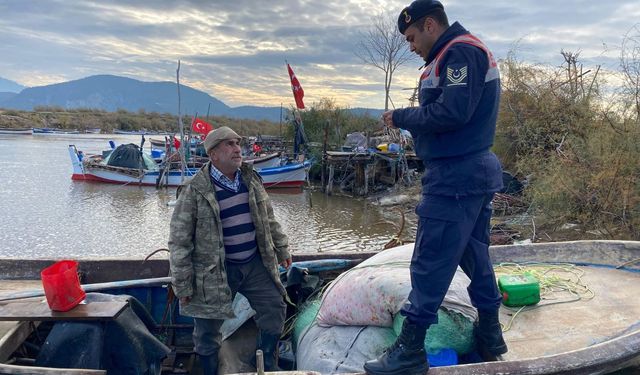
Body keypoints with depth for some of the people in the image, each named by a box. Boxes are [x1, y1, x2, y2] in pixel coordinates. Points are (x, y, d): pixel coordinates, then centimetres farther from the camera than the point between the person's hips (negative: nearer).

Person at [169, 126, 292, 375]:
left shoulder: (251, 179, 3)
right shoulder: (195, 191, -14)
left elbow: (268, 219, 15)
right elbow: (179, 242, -12)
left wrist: (282, 249, 18)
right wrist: (183, 286, -11)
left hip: (256, 263, 5)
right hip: (215, 270, -5)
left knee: (274, 311, 10)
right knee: (207, 330, 7)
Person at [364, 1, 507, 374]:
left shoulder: (459, 51, -12)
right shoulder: (467, 51, 20)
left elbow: (451, 113, -23)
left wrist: (401, 116, -10)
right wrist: (409, 119, 6)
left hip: (455, 177, -11)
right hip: (478, 171, 11)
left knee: (430, 263, -6)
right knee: (476, 255, 17)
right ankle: (490, 334, 30)